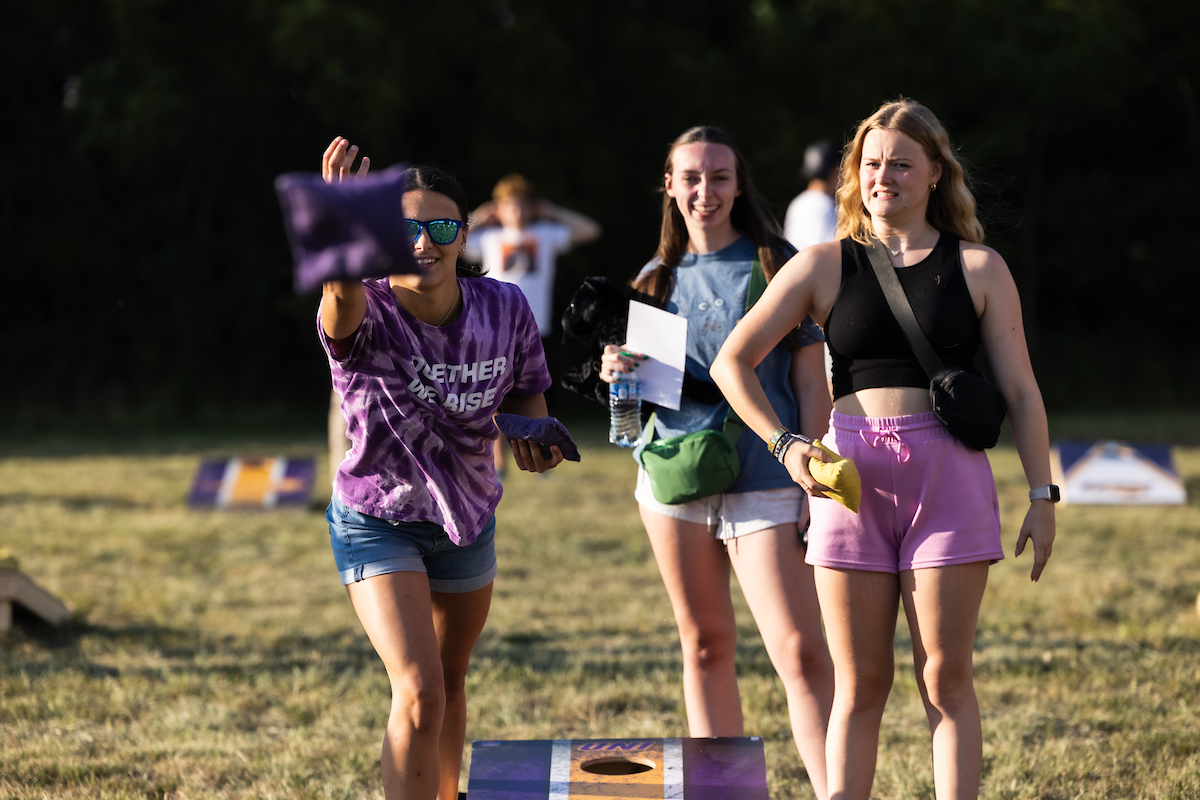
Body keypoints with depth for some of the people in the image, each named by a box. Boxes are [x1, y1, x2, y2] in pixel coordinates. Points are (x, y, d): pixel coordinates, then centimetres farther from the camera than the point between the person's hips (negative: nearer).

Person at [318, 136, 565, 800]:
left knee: (450, 683, 23)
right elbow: (343, 297, -54)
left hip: (467, 518, 5)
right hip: (376, 522, -5)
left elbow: (526, 394, 3)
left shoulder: (505, 309, -14)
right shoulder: (365, 317, -28)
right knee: (419, 693, -19)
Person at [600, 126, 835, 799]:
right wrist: (617, 374, -3)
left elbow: (811, 383, -1)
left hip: (763, 482, -4)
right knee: (706, 648, 10)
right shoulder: (657, 279, 12)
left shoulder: (778, 265, 0)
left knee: (802, 652, -14)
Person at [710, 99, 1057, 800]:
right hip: (849, 472, 1)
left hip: (948, 475, -1)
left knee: (945, 675, -2)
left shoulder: (978, 268, 8)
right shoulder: (825, 266, 9)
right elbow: (733, 361, 8)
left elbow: (1021, 391, 8)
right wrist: (784, 444, -4)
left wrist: (1042, 496, 1)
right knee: (860, 683, 3)